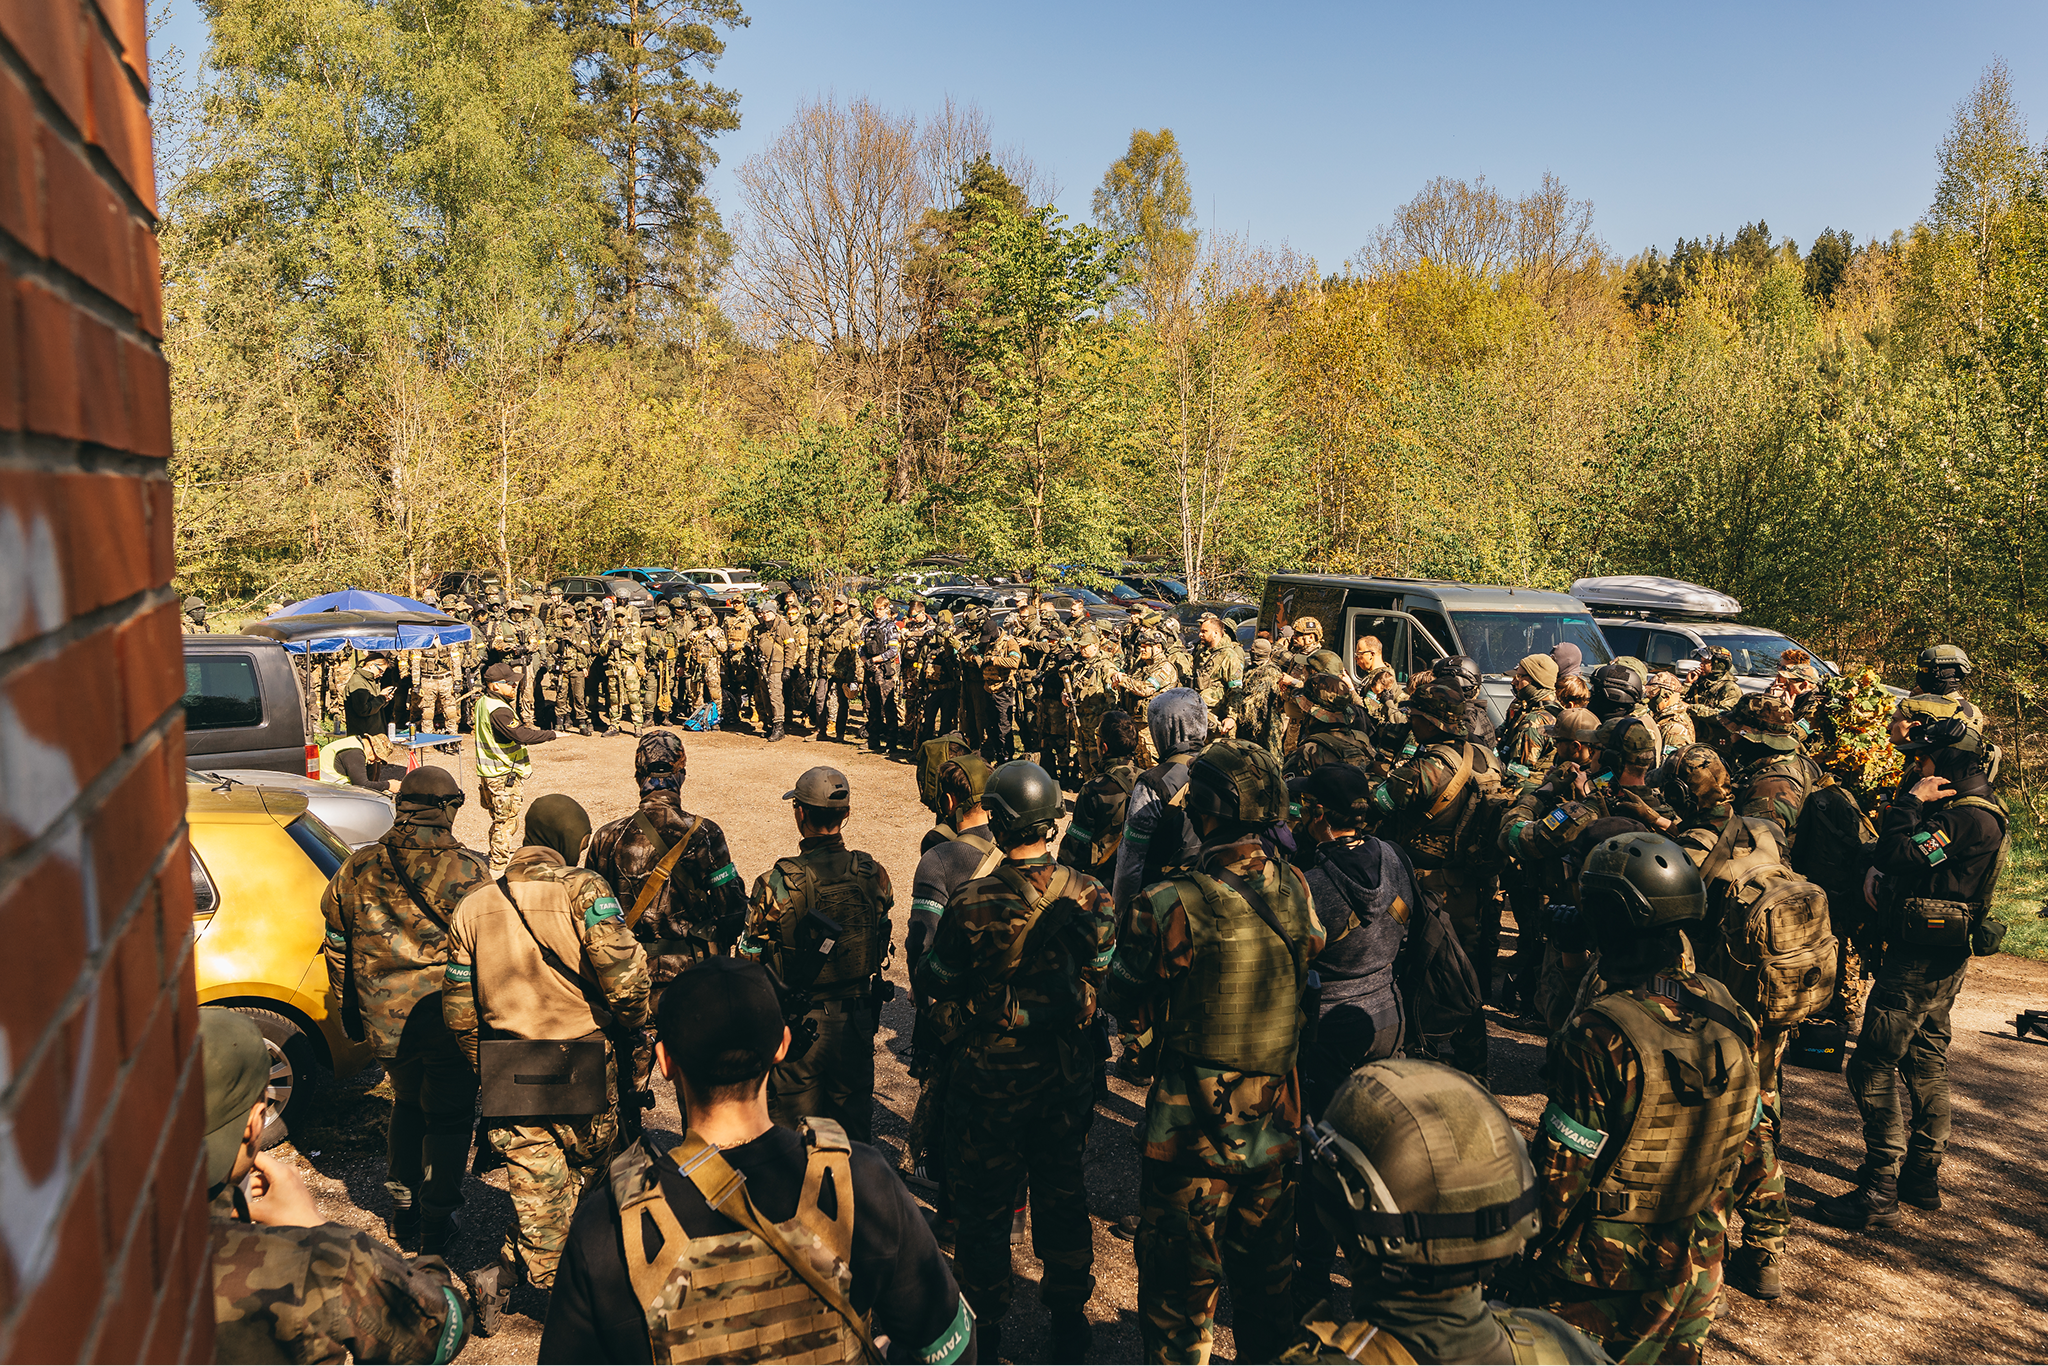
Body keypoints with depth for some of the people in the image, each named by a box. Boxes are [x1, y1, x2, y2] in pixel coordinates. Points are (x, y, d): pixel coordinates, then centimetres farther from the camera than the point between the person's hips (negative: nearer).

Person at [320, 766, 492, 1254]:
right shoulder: (467, 873, -15)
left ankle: (403, 1210, 32)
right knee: (448, 1116, 12)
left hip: (385, 1017, 4)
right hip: (447, 1017, -4)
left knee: (407, 1104, 24)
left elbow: (337, 948, 11)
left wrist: (352, 1012, 23)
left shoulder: (357, 869, 0)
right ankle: (435, 1222, 20)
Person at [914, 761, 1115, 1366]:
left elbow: (935, 984, -10)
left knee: (986, 1203, 15)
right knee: (1062, 1194, 20)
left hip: (990, 1074, -3)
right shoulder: (1089, 896, -13)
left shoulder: (972, 904, -23)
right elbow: (1105, 985, -2)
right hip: (1067, 1075, 3)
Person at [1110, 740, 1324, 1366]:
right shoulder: (1295, 890, -8)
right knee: (1266, 1277, 25)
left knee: (1180, 1290, 14)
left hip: (1191, 1132, -4)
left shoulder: (1169, 906, -23)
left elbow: (1132, 1014, -11)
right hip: (1274, 1125, 5)